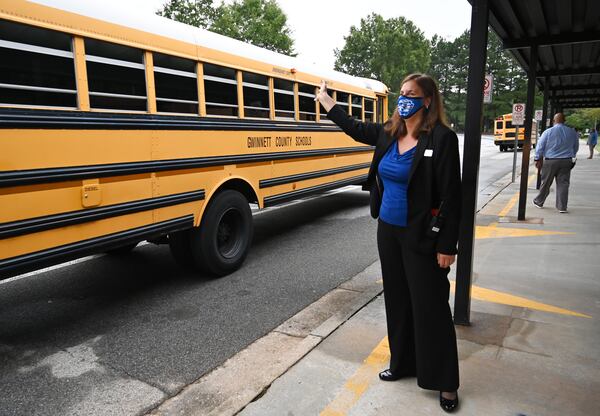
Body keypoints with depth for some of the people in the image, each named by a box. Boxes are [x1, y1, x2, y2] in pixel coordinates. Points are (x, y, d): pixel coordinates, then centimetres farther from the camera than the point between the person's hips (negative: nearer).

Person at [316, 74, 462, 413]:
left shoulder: (442, 138, -15)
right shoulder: (388, 134, 4)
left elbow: (451, 196, -16)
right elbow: (356, 128, 23)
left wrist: (447, 246, -17)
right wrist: (326, 100, 31)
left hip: (421, 238, -6)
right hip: (388, 231, 7)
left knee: (431, 307, 3)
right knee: (397, 301, 17)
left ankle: (445, 383, 21)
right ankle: (403, 363, 35)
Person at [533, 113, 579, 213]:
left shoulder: (548, 132, -8)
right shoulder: (572, 132, 4)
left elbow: (540, 147, -6)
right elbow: (576, 148, 16)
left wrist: (538, 159, 4)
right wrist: (571, 156, 32)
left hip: (550, 161, -2)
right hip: (566, 161, 2)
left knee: (545, 183, 10)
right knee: (563, 184, 4)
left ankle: (539, 202, 25)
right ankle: (562, 207, 3)